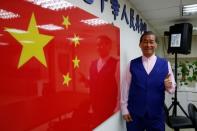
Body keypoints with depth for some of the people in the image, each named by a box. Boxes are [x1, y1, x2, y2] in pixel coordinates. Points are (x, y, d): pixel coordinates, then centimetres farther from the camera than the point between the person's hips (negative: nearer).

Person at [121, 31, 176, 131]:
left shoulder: (165, 64, -1)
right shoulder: (132, 64, -2)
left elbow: (172, 88, 3)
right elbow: (125, 87, -2)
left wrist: (168, 86, -19)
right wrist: (124, 110, -3)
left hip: (156, 114, 1)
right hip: (134, 114, 0)